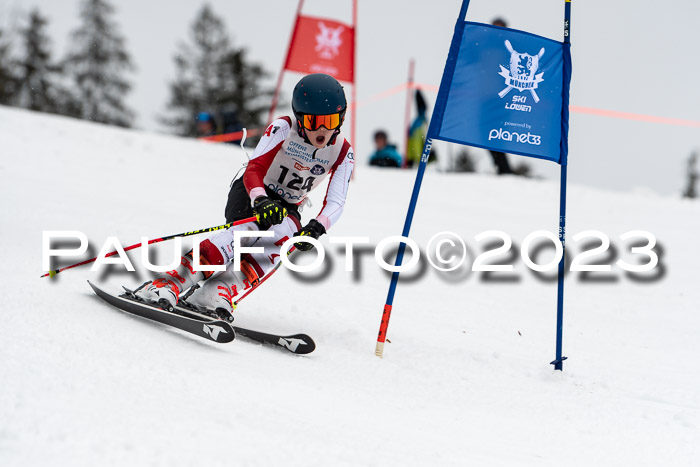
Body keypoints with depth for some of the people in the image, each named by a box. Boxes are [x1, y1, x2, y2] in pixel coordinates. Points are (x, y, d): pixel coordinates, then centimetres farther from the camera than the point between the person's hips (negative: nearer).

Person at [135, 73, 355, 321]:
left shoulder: (343, 152, -10)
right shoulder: (283, 128, -18)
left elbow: (335, 204, -17)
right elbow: (252, 170, -28)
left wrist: (316, 228, -39)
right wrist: (261, 201, -50)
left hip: (286, 207, 3)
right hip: (251, 194, -3)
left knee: (285, 233, -33)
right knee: (246, 231, -36)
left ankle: (222, 292, -46)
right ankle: (170, 283, -44)